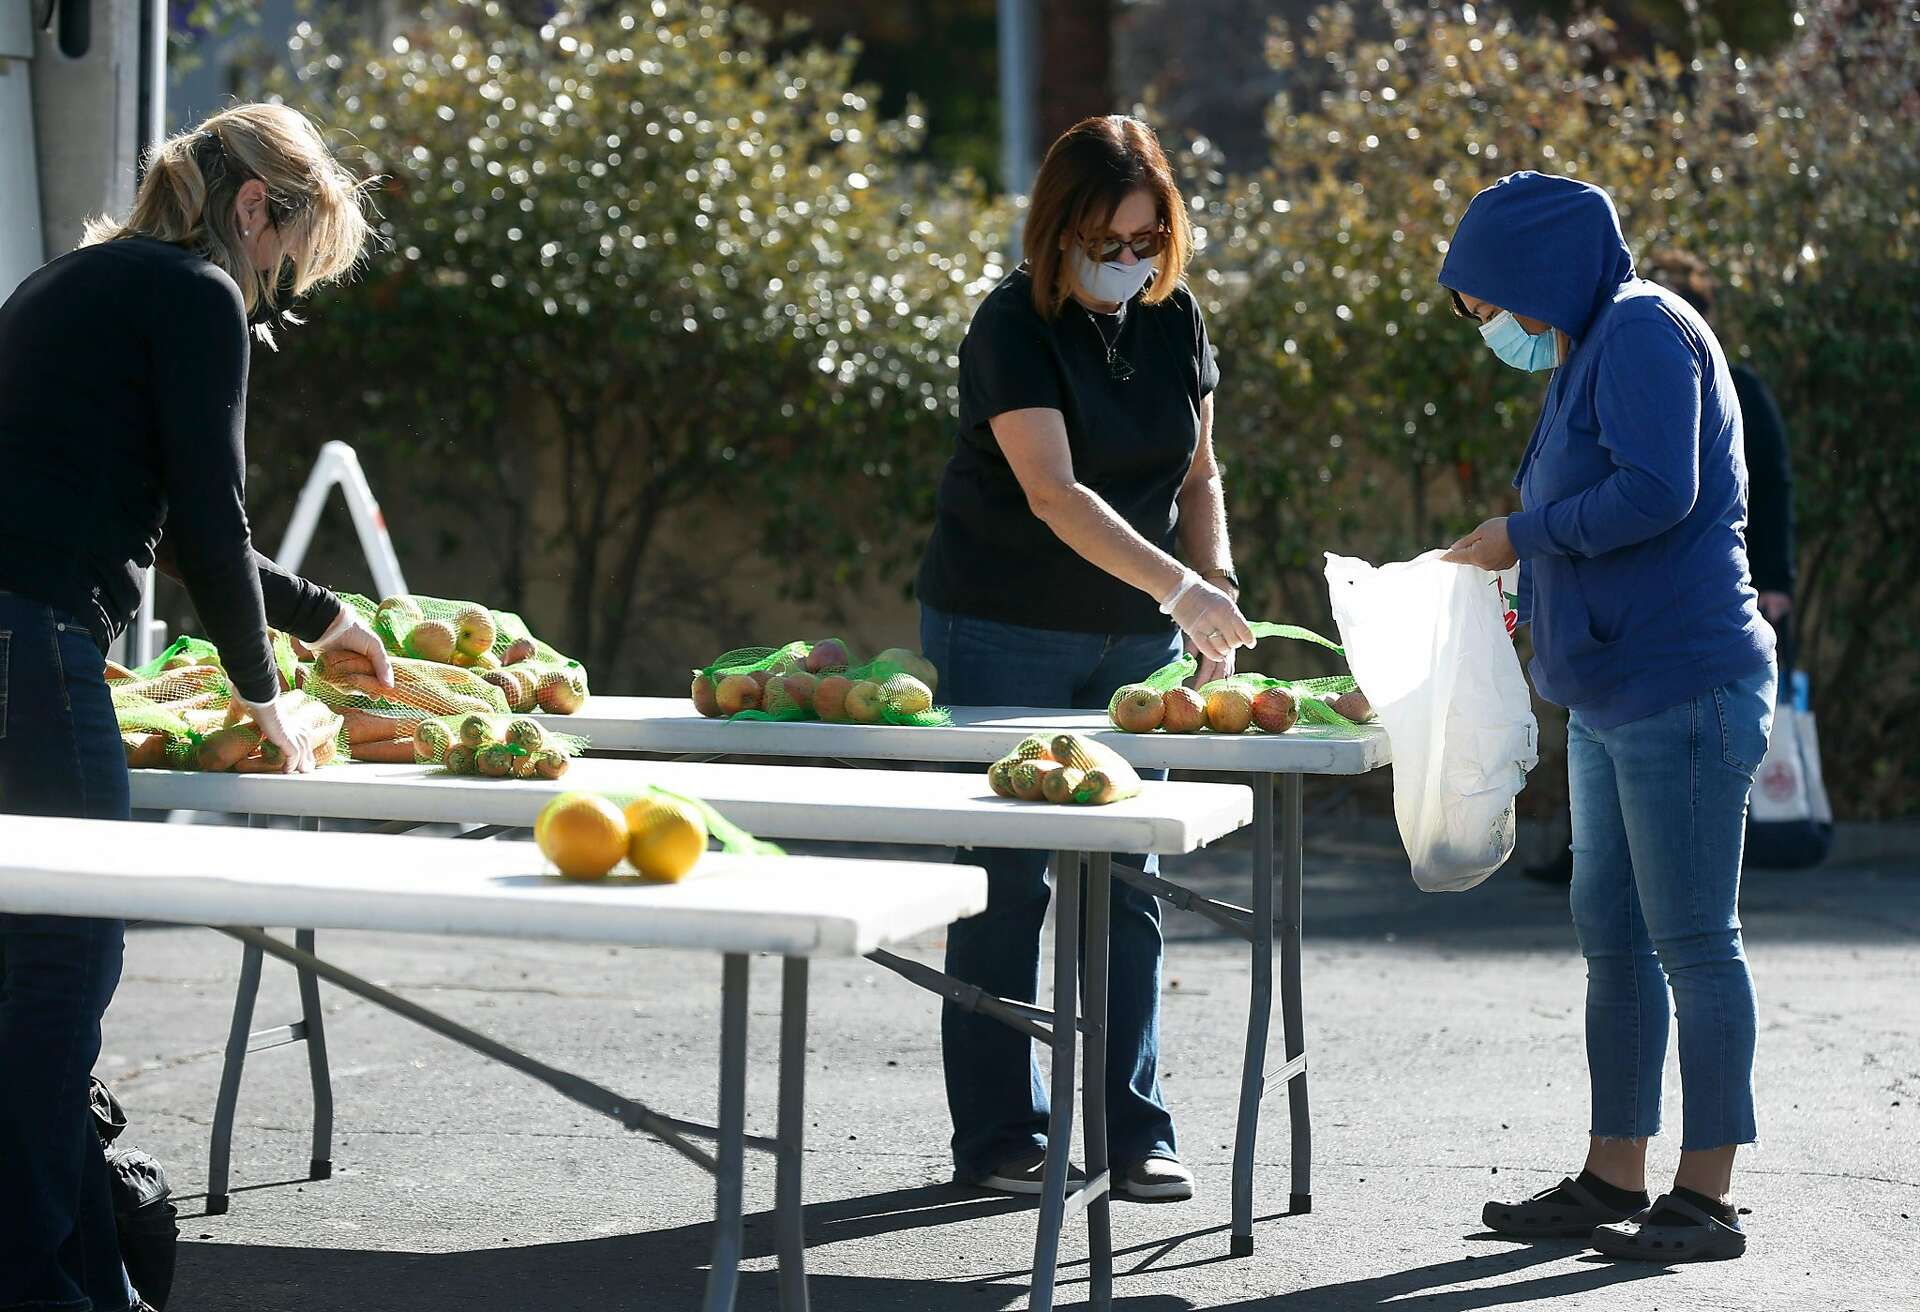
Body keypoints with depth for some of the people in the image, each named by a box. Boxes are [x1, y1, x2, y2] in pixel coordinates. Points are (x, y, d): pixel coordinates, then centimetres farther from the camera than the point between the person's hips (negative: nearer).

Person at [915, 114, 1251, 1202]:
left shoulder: (1174, 319, 5)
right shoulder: (1015, 327, -15)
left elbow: (1198, 473, 15)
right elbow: (1055, 492, -26)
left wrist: (1218, 583, -2)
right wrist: (1179, 589, -35)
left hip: (1134, 640, 5)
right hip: (1005, 633, -5)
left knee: (1126, 881, 4)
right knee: (1009, 880, -2)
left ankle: (1133, 1131, 10)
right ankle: (1000, 1136, 6)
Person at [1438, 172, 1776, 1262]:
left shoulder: (1645, 332, -11)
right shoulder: (1590, 350, 20)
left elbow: (1658, 490, -22)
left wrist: (1527, 535, -12)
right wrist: (1531, 580, 13)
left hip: (1683, 690, -10)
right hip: (1612, 698, 10)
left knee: (1693, 939, -5)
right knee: (1612, 936, 12)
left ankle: (1707, 1198, 0)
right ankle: (1615, 1179, 18)